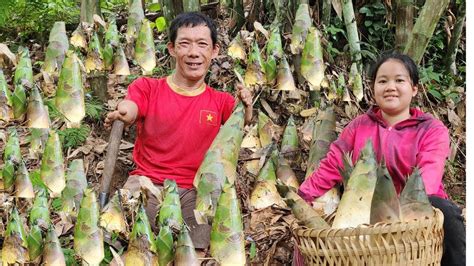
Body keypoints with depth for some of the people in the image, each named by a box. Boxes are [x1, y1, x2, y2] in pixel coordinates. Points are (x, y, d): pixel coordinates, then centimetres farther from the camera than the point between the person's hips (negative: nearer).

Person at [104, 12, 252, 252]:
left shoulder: (221, 102, 9)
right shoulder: (147, 87, 3)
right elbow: (128, 111, -15)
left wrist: (245, 108, -27)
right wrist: (120, 115, -40)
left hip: (195, 190, 1)